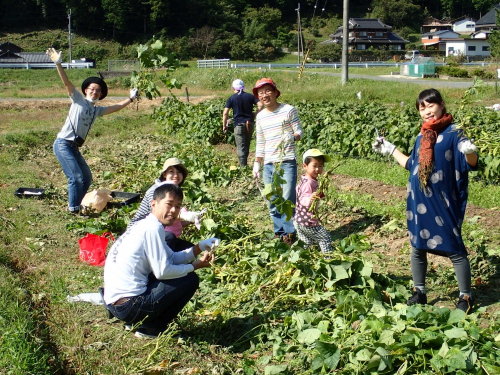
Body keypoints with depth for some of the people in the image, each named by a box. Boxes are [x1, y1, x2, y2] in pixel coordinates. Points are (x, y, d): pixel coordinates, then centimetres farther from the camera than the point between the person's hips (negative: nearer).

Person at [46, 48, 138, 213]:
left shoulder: (97, 110, 17)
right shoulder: (78, 100, 0)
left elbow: (115, 107, 26)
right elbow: (67, 82, -11)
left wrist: (130, 98, 26)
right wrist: (58, 64, -22)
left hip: (74, 148, 8)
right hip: (63, 144, -8)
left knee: (87, 178, 15)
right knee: (76, 177, -14)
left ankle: (75, 205, 27)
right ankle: (73, 209, -3)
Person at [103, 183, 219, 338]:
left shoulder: (145, 225, 14)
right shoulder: (153, 228, -15)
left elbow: (172, 258, 17)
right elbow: (163, 271, -18)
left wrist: (200, 247, 5)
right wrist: (195, 265, -4)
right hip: (129, 304, -10)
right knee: (190, 280, -4)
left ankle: (135, 323, 19)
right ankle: (150, 328, 2)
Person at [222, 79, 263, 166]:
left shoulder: (231, 98, -2)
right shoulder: (250, 96, 6)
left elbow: (225, 113, -8)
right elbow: (260, 105, -5)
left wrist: (224, 126, 0)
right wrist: (255, 115, 6)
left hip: (238, 124, -3)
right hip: (249, 123, 3)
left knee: (241, 147, -3)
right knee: (247, 145, 18)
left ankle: (243, 166, -8)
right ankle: (244, 162, 27)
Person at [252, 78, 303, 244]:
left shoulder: (288, 110, -2)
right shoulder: (260, 116, 12)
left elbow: (299, 132, -2)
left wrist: (293, 137, -25)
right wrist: (257, 164, 15)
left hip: (287, 162, -5)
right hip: (269, 164, 5)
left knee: (287, 200, -7)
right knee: (272, 202, 7)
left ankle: (289, 234, 5)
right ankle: (279, 233, 19)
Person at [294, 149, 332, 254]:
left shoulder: (304, 181, 7)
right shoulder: (309, 183, -24)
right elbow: (303, 199, -36)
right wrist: (310, 200, -59)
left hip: (298, 220, 10)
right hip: (308, 222, -10)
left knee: (307, 242, 21)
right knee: (325, 238, 5)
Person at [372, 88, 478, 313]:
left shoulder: (453, 132, -9)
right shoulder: (421, 137, 10)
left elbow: (470, 164, -16)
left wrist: (470, 151, -38)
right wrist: (390, 149, 26)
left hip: (443, 202, -6)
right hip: (418, 201, 6)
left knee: (454, 249, 0)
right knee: (417, 247, 12)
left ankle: (466, 297, 14)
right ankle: (419, 292, 27)